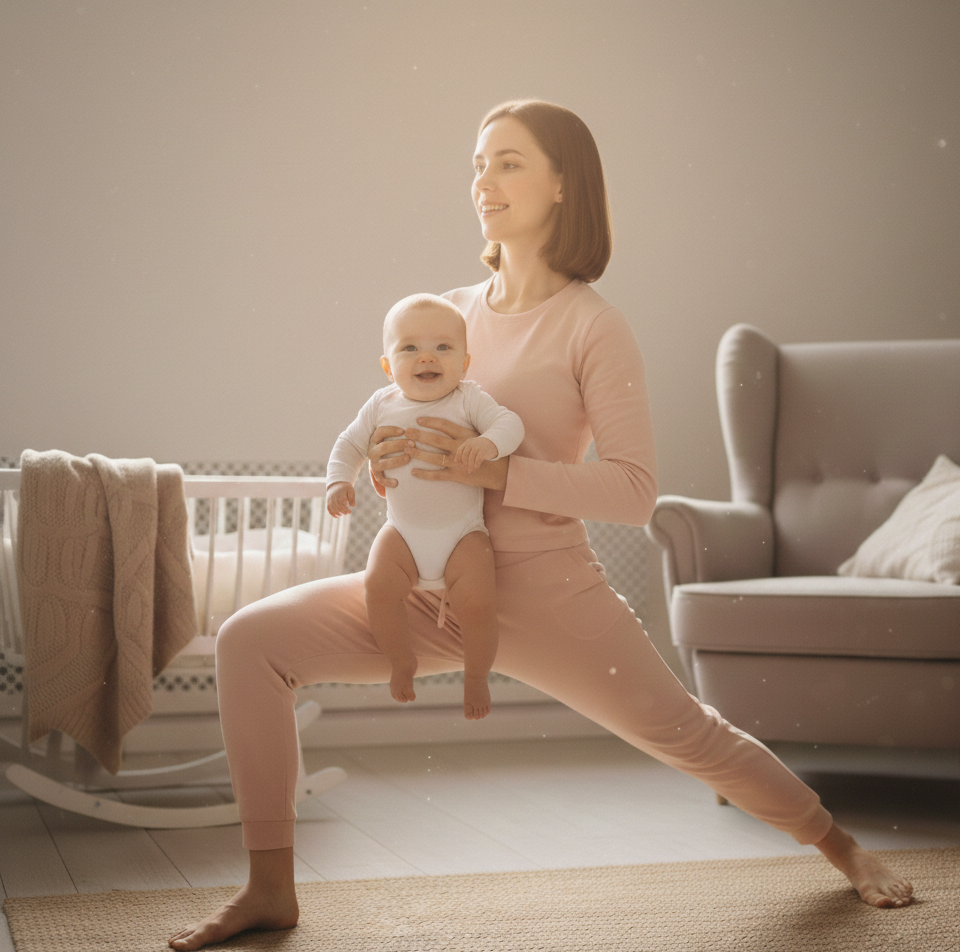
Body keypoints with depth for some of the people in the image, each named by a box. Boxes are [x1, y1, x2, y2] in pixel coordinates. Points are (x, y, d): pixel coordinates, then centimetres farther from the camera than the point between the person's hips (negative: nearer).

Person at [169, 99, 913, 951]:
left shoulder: (594, 327, -10)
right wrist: (389, 457, -4)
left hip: (546, 593, -4)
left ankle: (842, 847, 36)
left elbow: (635, 491, -16)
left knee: (687, 736, 7)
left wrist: (491, 470, -25)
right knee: (250, 642, -12)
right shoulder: (451, 310, 7)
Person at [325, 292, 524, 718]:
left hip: (463, 534, -2)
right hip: (403, 532, 2)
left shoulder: (468, 400, -8)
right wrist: (338, 481, -7)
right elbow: (350, 444, 10)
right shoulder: (382, 405, 0)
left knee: (476, 602, -21)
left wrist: (488, 443, -38)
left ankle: (476, 675, 9)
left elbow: (510, 423, -18)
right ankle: (401, 660, 4)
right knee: (378, 584, -23)